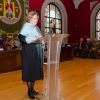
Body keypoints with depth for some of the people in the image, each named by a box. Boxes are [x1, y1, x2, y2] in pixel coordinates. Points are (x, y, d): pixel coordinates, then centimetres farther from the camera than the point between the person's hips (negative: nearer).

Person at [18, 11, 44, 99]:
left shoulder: (36, 27, 16)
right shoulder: (26, 26, -7)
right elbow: (21, 37, -22)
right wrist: (34, 39, -29)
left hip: (37, 52, 7)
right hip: (29, 52, -7)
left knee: (35, 70, 10)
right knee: (30, 71, -3)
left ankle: (32, 89, 22)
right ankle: (29, 91, 8)